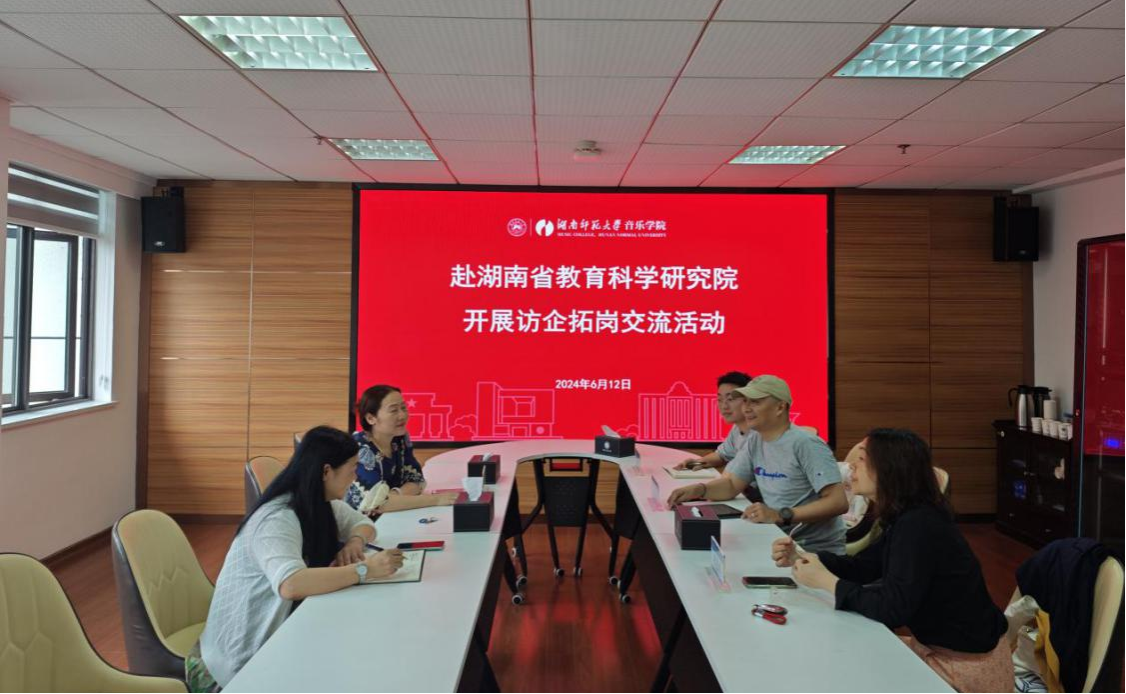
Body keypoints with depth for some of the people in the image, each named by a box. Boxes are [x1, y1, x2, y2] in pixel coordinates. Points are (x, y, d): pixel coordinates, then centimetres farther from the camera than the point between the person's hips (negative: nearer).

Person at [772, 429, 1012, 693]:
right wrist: (800, 558, -4)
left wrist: (825, 581, -23)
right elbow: (861, 567, 8)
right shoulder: (906, 518, 2)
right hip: (940, 645, 8)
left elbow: (891, 610, -30)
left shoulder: (918, 526, -29)